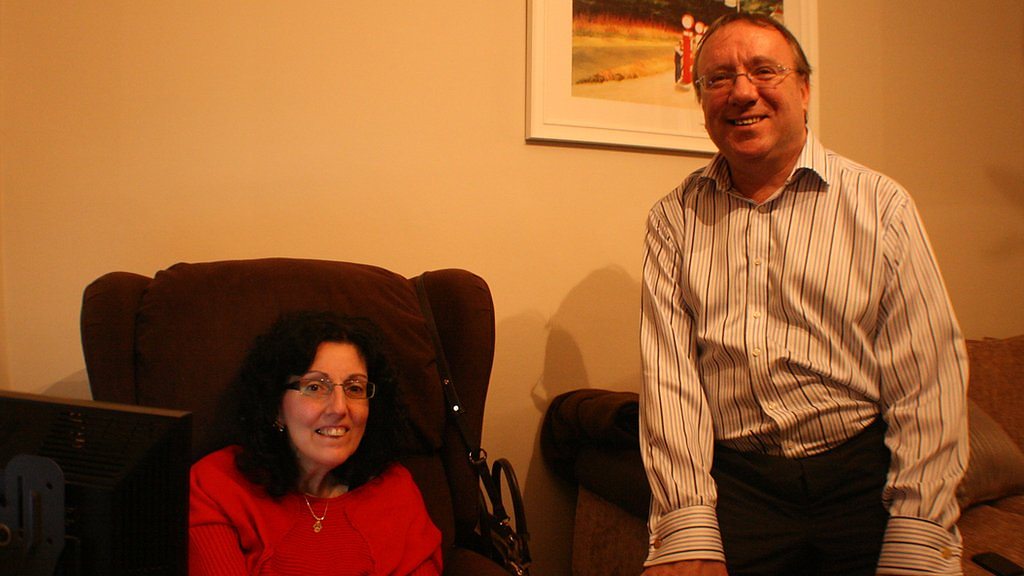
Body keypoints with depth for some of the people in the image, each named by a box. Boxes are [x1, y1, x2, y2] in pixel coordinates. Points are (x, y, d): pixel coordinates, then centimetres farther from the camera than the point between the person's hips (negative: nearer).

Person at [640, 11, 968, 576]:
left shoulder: (881, 205, 3)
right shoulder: (674, 219, 7)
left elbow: (927, 380, -3)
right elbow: (669, 372, -1)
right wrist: (688, 530, -12)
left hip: (863, 474, 0)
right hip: (734, 478, 0)